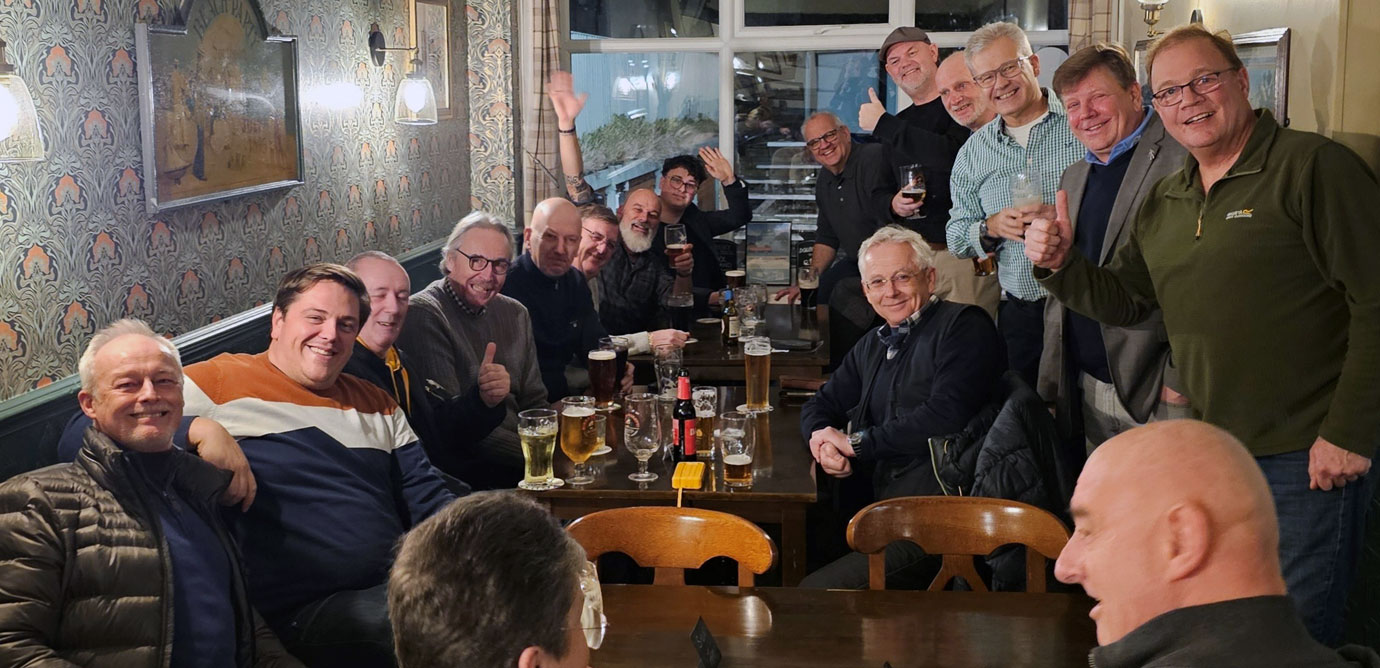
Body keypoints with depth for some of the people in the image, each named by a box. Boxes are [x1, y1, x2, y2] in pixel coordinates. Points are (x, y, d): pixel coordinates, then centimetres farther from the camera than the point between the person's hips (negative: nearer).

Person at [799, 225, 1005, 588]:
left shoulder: (964, 325, -3)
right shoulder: (873, 346, 21)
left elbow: (945, 415, -16)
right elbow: (821, 404, 26)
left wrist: (857, 443, -8)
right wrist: (822, 437, 0)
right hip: (881, 508, 8)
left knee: (815, 589, -23)